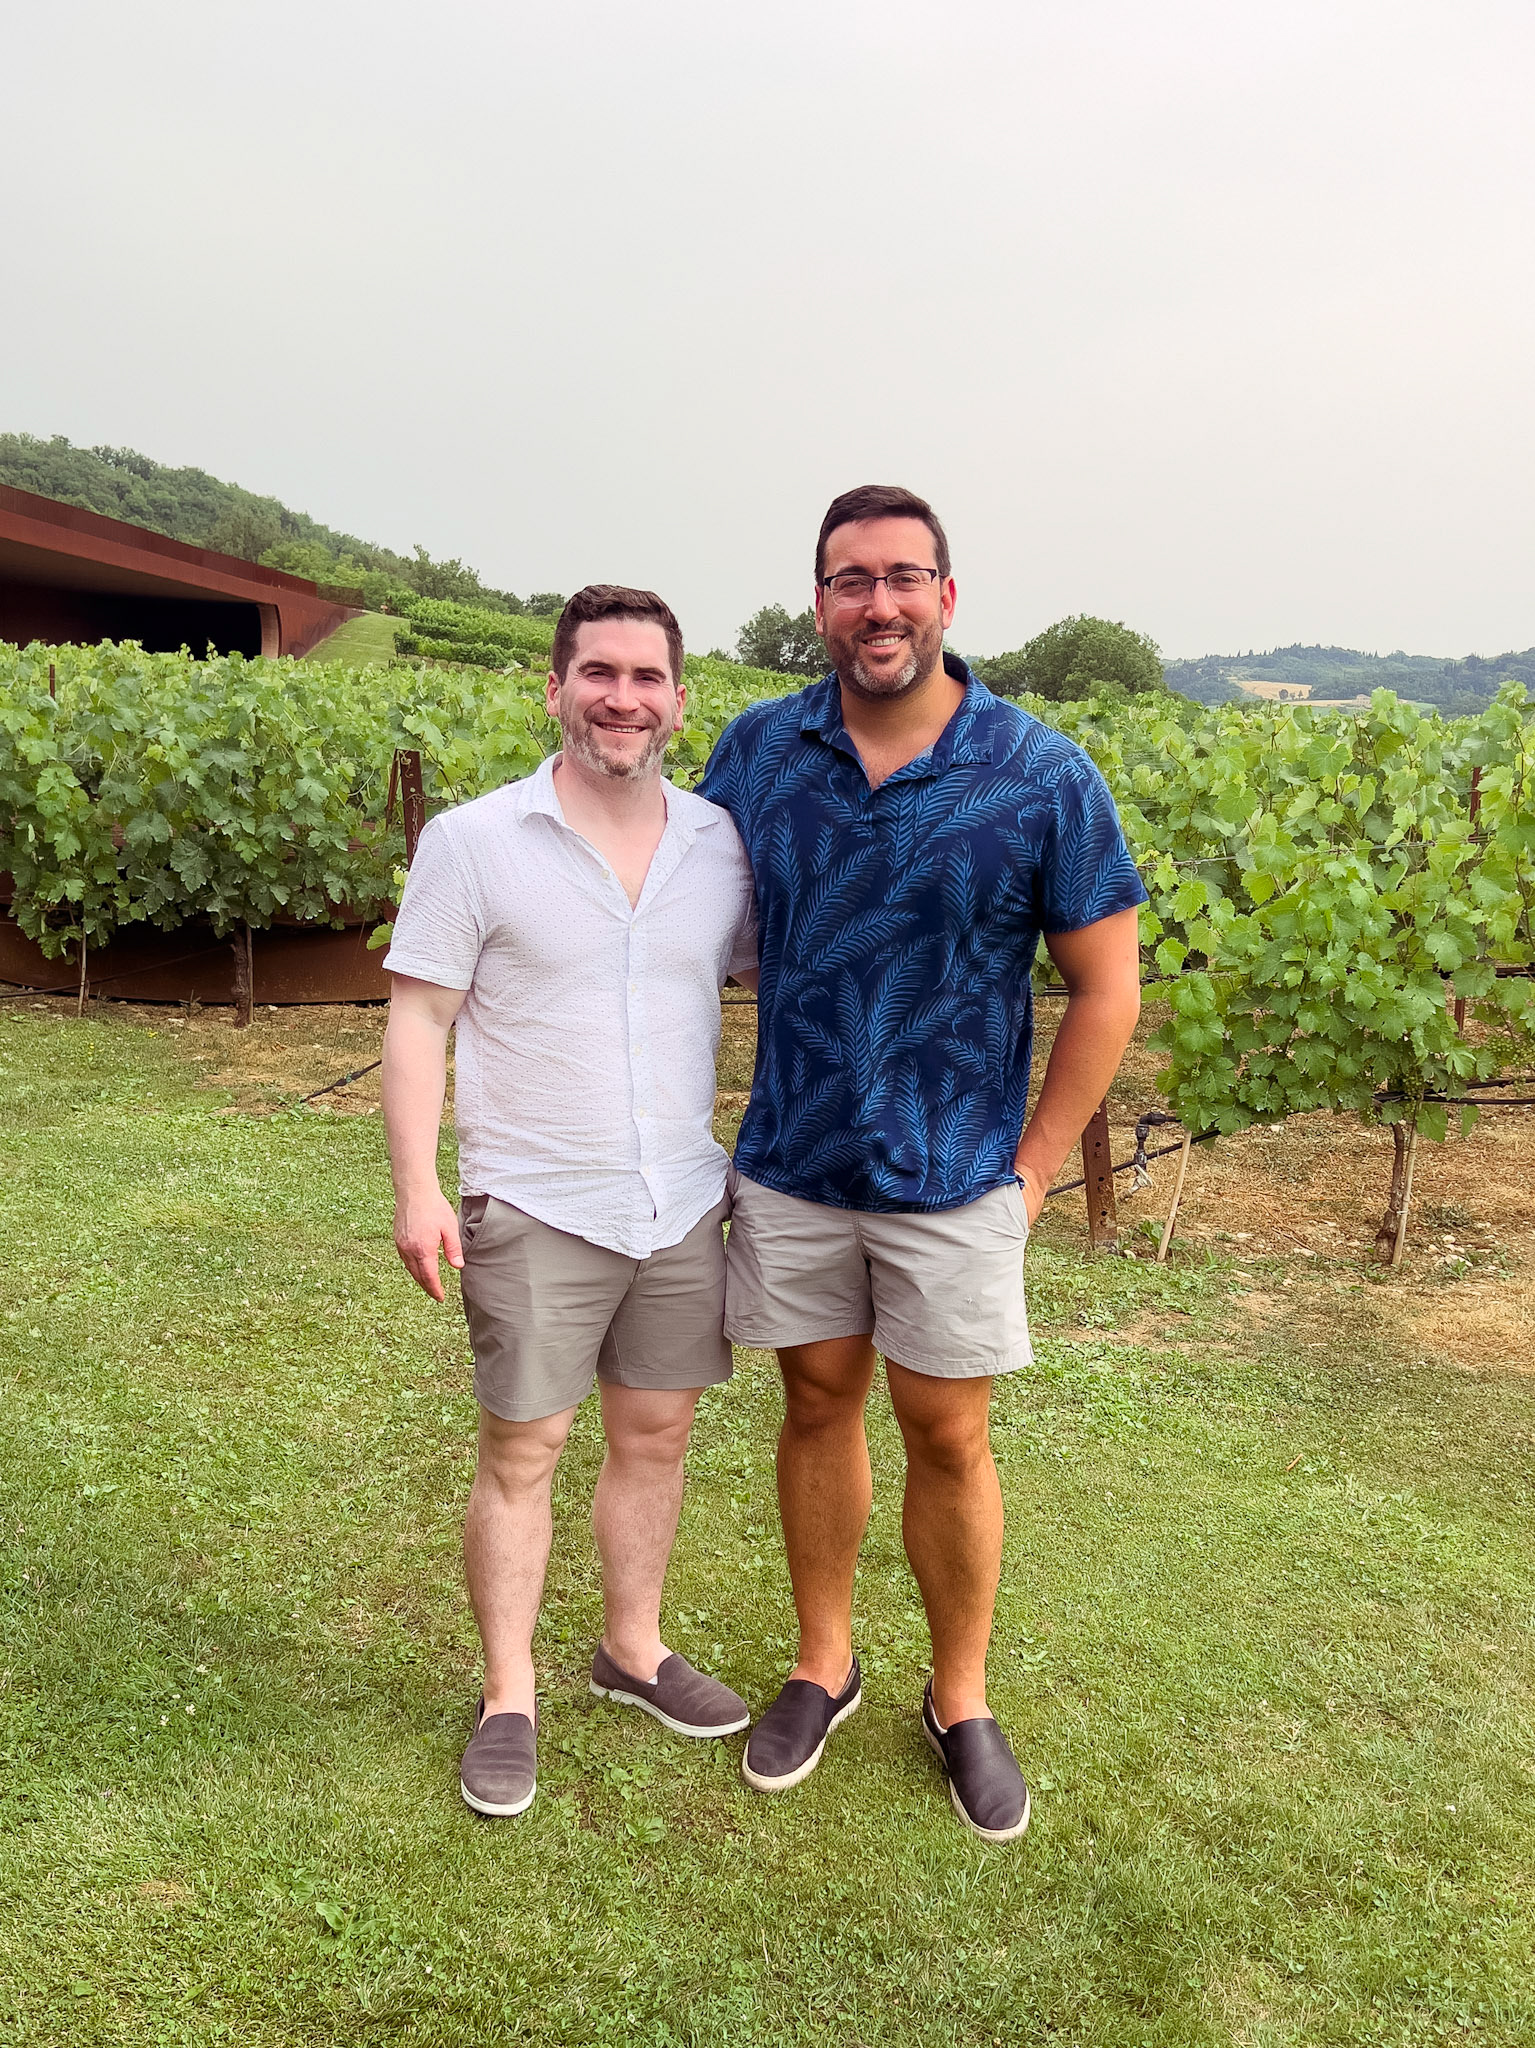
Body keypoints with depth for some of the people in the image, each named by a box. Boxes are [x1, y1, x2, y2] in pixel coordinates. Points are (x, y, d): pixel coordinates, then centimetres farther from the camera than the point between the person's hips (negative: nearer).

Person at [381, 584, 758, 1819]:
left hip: (686, 1206, 4)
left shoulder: (725, 845, 2)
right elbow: (418, 1022, -7)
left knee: (657, 1434, 15)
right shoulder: (474, 842, -7)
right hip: (536, 1210, -3)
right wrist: (417, 1189, -12)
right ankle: (509, 1696, 25)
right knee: (522, 1451, 7)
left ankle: (634, 1649, 36)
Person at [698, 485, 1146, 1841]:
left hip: (954, 1180, -2)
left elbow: (1107, 989, -4)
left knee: (949, 1437, 8)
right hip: (791, 1165, 2)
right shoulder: (757, 751, -3)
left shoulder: (1042, 778, -10)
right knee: (818, 1404, 15)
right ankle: (825, 1665, 35)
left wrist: (1032, 1168, -6)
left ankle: (962, 1702, 30)